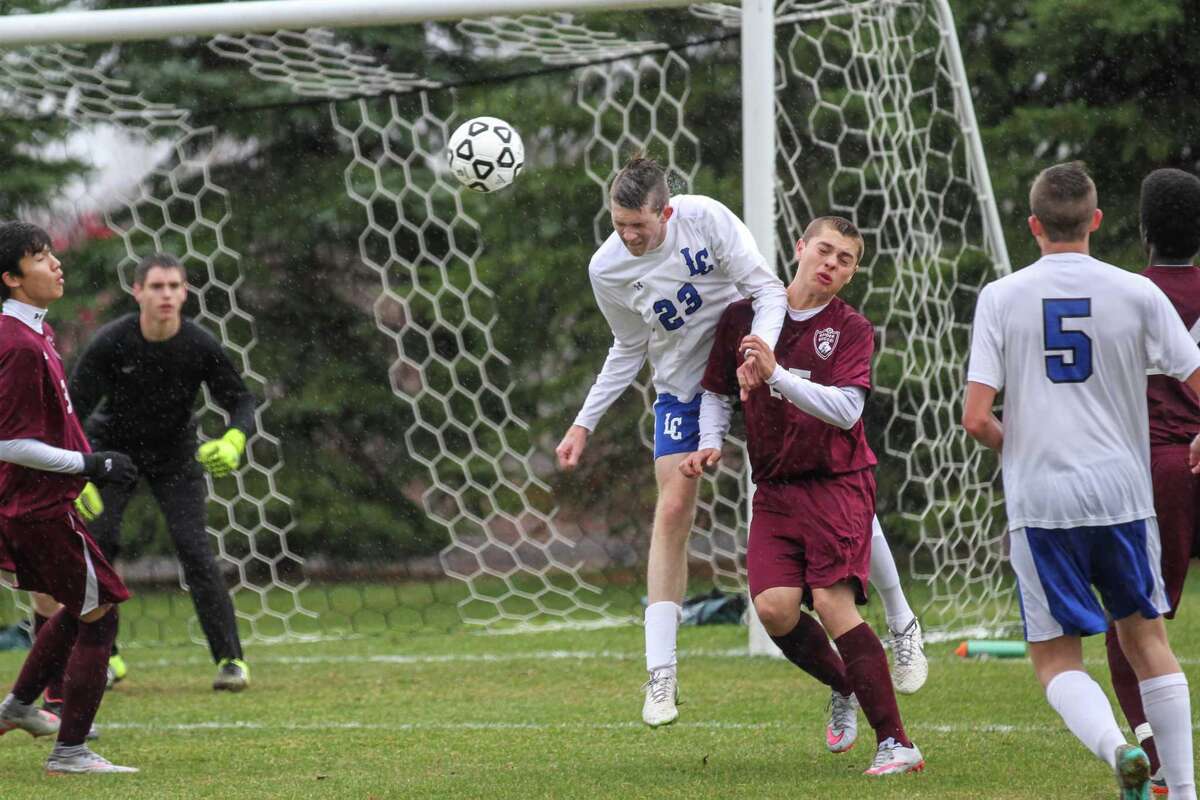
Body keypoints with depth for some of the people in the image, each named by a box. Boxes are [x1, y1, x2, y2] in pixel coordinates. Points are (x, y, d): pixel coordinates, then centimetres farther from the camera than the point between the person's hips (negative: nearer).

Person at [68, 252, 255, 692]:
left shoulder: (201, 346, -20)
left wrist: (234, 440, -34)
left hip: (175, 456, 0)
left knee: (194, 548, -12)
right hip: (113, 449, 0)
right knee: (96, 543, -11)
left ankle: (230, 657, -8)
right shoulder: (110, 342, -23)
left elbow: (241, 400, -11)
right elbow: (74, 408, -19)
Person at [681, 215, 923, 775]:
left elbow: (845, 409, -16)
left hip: (837, 482, -4)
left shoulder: (851, 329, -2)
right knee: (775, 608, -13)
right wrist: (710, 443, 1)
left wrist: (777, 374, -25)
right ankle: (844, 689, 18)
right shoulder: (743, 317, 8)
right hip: (775, 490, 4)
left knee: (833, 602, -19)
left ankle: (895, 744, -18)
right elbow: (717, 392, 20)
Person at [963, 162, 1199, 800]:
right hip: (1121, 491, 1)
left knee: (1055, 657, 5)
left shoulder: (1001, 297, -2)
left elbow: (975, 418, -7)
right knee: (1144, 636, 17)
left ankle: (1115, 746, -22)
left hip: (1039, 501, -1)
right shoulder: (1136, 294, -1)